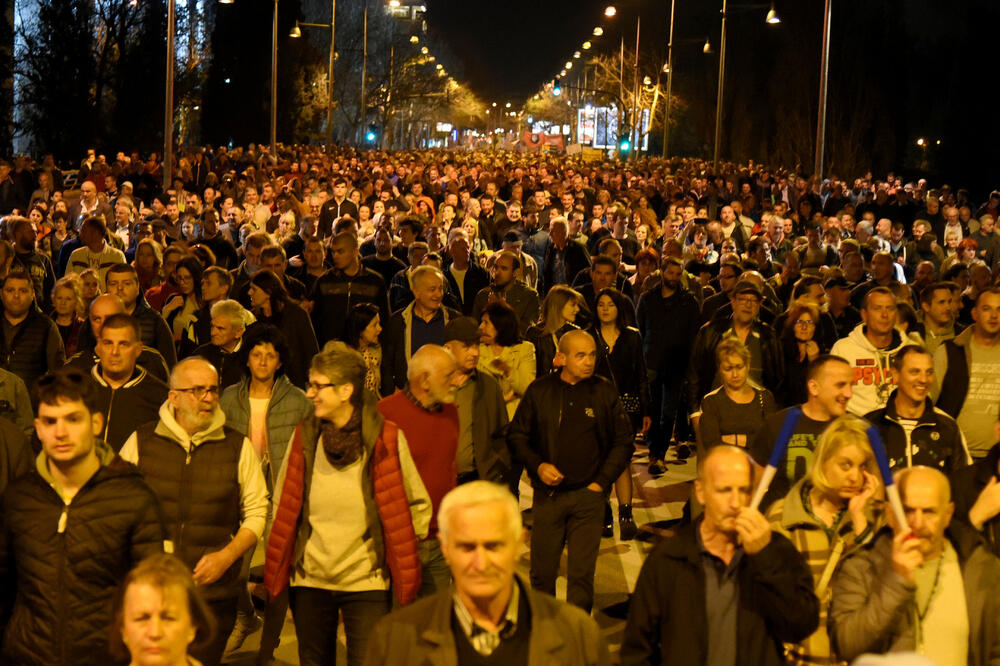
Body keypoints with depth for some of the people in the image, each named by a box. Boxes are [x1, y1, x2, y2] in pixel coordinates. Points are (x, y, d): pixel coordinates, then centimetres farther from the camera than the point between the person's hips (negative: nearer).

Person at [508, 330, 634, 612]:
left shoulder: (605, 393, 2)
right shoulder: (539, 391, 2)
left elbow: (623, 443, 8)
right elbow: (517, 434, 9)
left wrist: (601, 482, 0)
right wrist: (538, 466, -6)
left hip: (588, 495, -1)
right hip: (548, 494, 1)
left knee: (581, 574, -3)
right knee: (541, 572, 7)